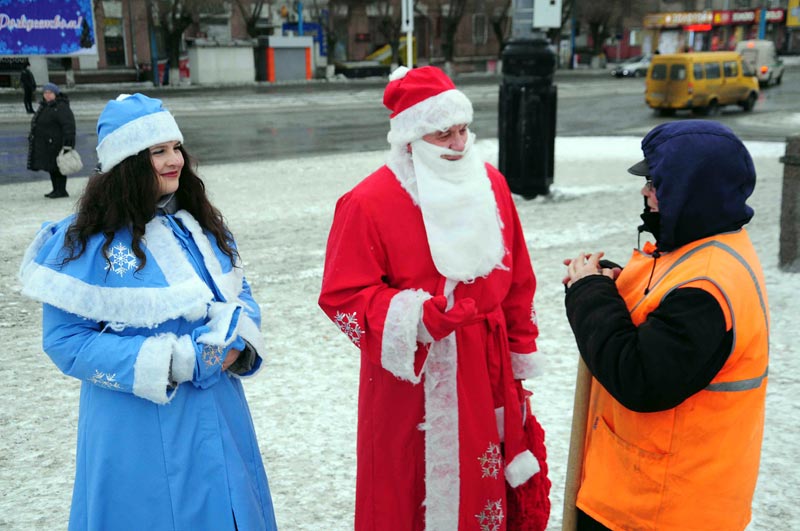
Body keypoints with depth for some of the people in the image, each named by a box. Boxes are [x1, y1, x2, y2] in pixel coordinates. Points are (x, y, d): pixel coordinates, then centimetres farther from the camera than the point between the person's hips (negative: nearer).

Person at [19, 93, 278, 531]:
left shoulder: (200, 225, 5)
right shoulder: (87, 242, -12)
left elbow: (240, 295, 13)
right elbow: (66, 340, -13)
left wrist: (238, 340, -11)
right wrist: (169, 363, -20)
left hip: (219, 417, 5)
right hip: (141, 430, -5)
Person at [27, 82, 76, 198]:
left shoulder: (61, 107, -16)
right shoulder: (44, 106, 15)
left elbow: (68, 126, -23)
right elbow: (37, 123, 24)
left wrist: (67, 144, -28)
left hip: (56, 144, -9)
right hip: (45, 144, 10)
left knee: (57, 166, -5)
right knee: (51, 167, 13)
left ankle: (61, 190, 1)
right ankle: (56, 189, 20)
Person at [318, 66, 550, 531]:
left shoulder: (490, 185, 3)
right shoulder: (370, 202, -15)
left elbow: (517, 282, 10)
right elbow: (343, 297, -13)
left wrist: (520, 354, 13)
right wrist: (419, 316, -25)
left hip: (485, 371, 5)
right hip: (414, 378, -4)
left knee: (487, 484, 17)